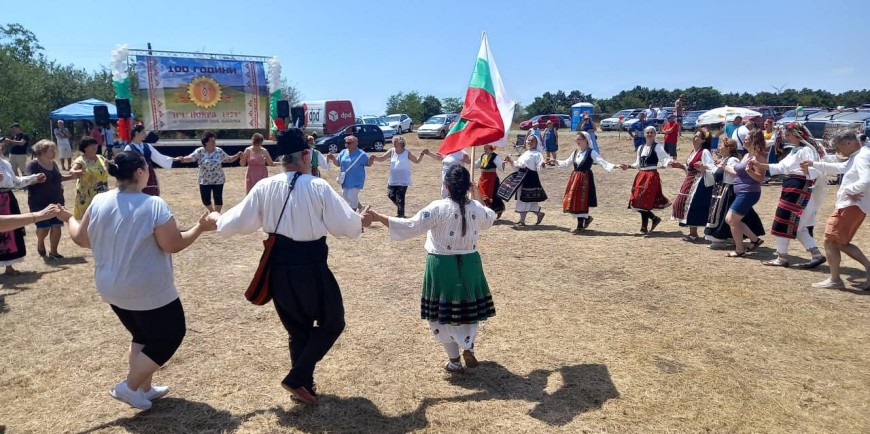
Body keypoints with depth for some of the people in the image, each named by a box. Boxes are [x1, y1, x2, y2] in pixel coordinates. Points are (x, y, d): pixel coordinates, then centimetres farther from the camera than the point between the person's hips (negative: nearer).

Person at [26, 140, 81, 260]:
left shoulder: (53, 163, 10)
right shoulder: (33, 164, -11)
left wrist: (71, 176, 12)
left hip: (56, 201, 6)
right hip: (40, 202, -6)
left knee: (56, 226, 2)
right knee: (44, 227, -7)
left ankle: (53, 252, 13)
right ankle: (40, 243, 26)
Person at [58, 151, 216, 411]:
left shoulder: (99, 202, -2)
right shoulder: (154, 205, -21)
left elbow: (81, 239, 8)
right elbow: (173, 245, -20)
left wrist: (69, 219, 27)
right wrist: (200, 228, -7)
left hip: (112, 289, 8)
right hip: (149, 291, -7)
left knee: (142, 336, 25)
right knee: (169, 336, 11)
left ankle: (144, 389, 32)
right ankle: (129, 387, 10)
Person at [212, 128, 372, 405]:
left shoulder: (264, 187, -1)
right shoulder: (318, 187, -12)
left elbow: (238, 223, 4)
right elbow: (344, 225, -10)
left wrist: (217, 219, 25)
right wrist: (362, 222, 11)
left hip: (278, 270, 5)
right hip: (311, 269, -5)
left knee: (297, 328, 23)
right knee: (332, 322, 17)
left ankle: (304, 385, 35)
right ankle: (297, 378, 10)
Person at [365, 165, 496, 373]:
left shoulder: (439, 208, -18)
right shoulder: (477, 208, -4)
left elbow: (410, 226, -20)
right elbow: (488, 221, 19)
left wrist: (379, 218, -17)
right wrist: (478, 198, 29)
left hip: (442, 265, -3)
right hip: (469, 264, 4)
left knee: (441, 312, 12)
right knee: (469, 307, 24)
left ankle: (454, 360, 19)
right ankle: (469, 348, 21)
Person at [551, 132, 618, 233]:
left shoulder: (591, 152, -7)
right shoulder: (575, 152, 12)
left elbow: (602, 162, -14)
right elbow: (566, 163, 22)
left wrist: (614, 166, -29)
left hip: (585, 179, -6)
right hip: (575, 178, 7)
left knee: (582, 201, -4)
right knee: (573, 201, 6)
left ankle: (580, 226, 6)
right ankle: (586, 218, 28)